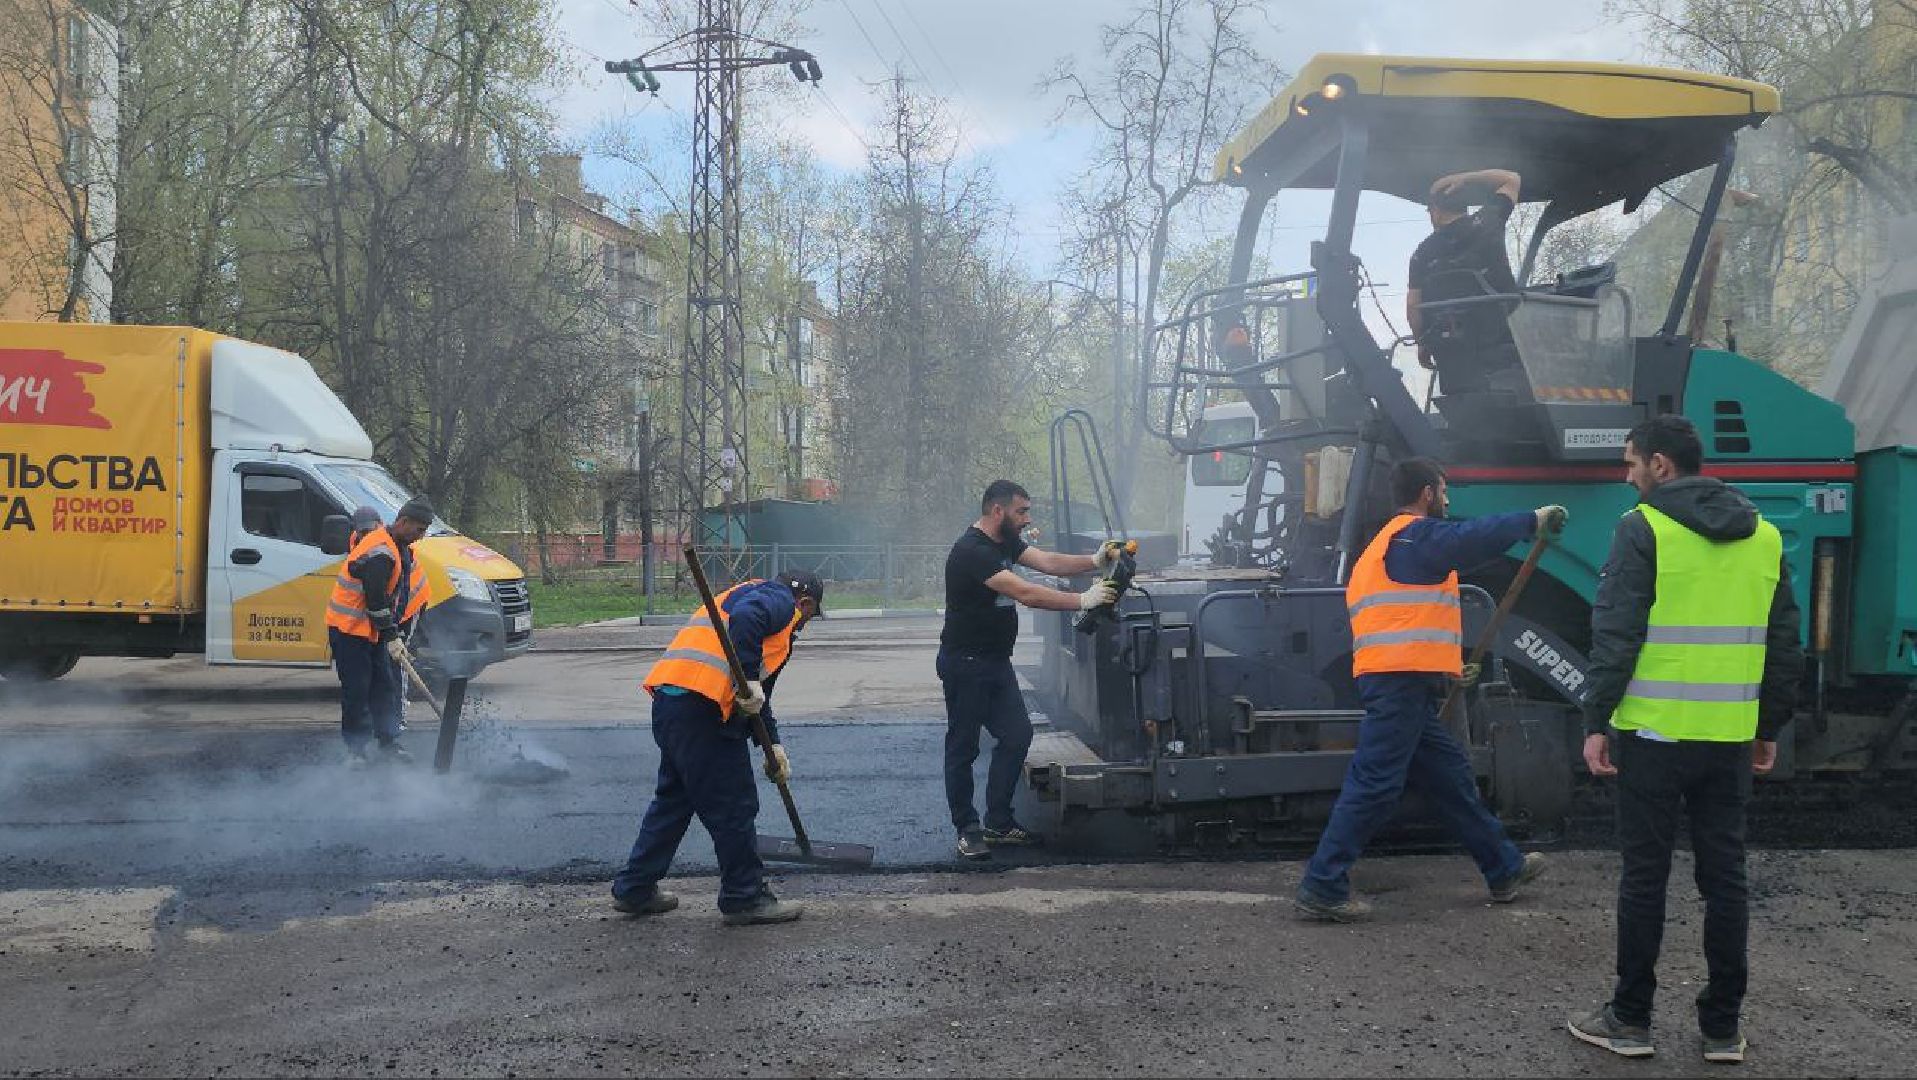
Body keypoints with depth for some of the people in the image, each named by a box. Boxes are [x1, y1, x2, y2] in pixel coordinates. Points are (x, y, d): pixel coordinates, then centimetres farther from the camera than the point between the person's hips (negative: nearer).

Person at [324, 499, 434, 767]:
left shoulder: (399, 547, 7)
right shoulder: (380, 554, -25)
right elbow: (375, 600, -24)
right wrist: (391, 636, -18)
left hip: (373, 628, 9)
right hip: (349, 627, -9)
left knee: (386, 685, 8)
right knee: (356, 690, -5)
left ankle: (388, 742, 15)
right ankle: (355, 749, 1)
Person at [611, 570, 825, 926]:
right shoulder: (779, 599, 4)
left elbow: (757, 696, 33)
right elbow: (746, 618, -23)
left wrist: (772, 745, 29)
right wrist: (749, 679, -23)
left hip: (669, 700, 10)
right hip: (700, 707, -10)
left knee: (674, 799, 21)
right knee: (733, 807, 1)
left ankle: (635, 889, 30)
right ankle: (745, 899, 10)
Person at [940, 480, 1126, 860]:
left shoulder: (1005, 543, 10)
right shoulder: (972, 551, -23)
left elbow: (1049, 562, 3)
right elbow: (1026, 594, -29)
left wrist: (1094, 561, -12)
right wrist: (1083, 601, -26)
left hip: (996, 661, 10)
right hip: (966, 664, -10)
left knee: (1017, 735, 7)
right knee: (963, 747, 1)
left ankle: (999, 822, 15)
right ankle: (967, 829, 10)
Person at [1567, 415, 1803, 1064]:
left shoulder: (1644, 529, -8)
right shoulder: (1764, 535, 9)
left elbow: (1615, 635, -13)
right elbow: (1785, 646, 12)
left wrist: (1596, 722, -8)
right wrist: (1769, 729, 18)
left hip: (1654, 732, -4)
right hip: (1731, 739, 5)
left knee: (1644, 876, 4)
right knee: (1725, 877, 10)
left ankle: (1630, 1020, 12)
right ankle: (1723, 1027, 16)